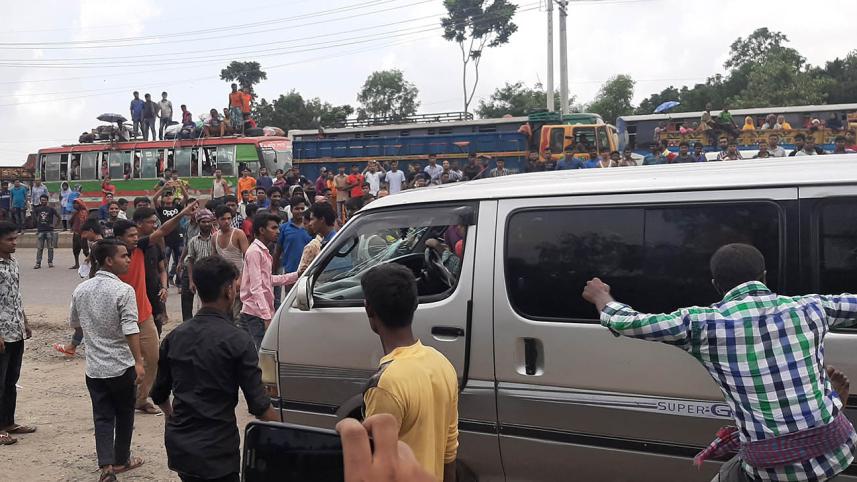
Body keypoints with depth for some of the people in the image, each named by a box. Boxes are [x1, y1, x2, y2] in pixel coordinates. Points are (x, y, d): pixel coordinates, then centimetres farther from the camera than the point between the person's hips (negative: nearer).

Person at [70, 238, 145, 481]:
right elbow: (131, 330, -24)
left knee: (103, 416, 8)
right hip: (121, 366, -4)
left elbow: (74, 322, 17)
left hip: (94, 367, 5)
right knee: (125, 413, 14)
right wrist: (139, 362, -24)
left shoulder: (81, 290, 3)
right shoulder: (123, 290, -17)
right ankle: (121, 460, 27)